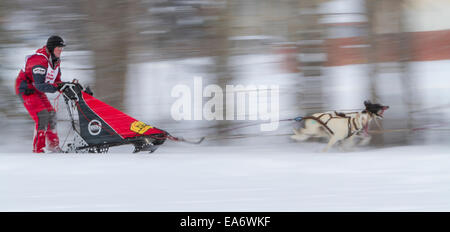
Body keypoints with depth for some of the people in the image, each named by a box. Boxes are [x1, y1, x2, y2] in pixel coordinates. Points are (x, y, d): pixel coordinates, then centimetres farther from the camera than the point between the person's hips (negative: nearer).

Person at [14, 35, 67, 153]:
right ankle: (38, 149, -18)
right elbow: (40, 85, -34)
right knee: (42, 116, -20)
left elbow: (57, 80, 9)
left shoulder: (55, 60, 3)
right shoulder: (39, 60, -28)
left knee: (51, 114, 8)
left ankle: (53, 145, 20)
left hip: (38, 90, 10)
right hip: (26, 89, -10)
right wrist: (55, 87, -43)